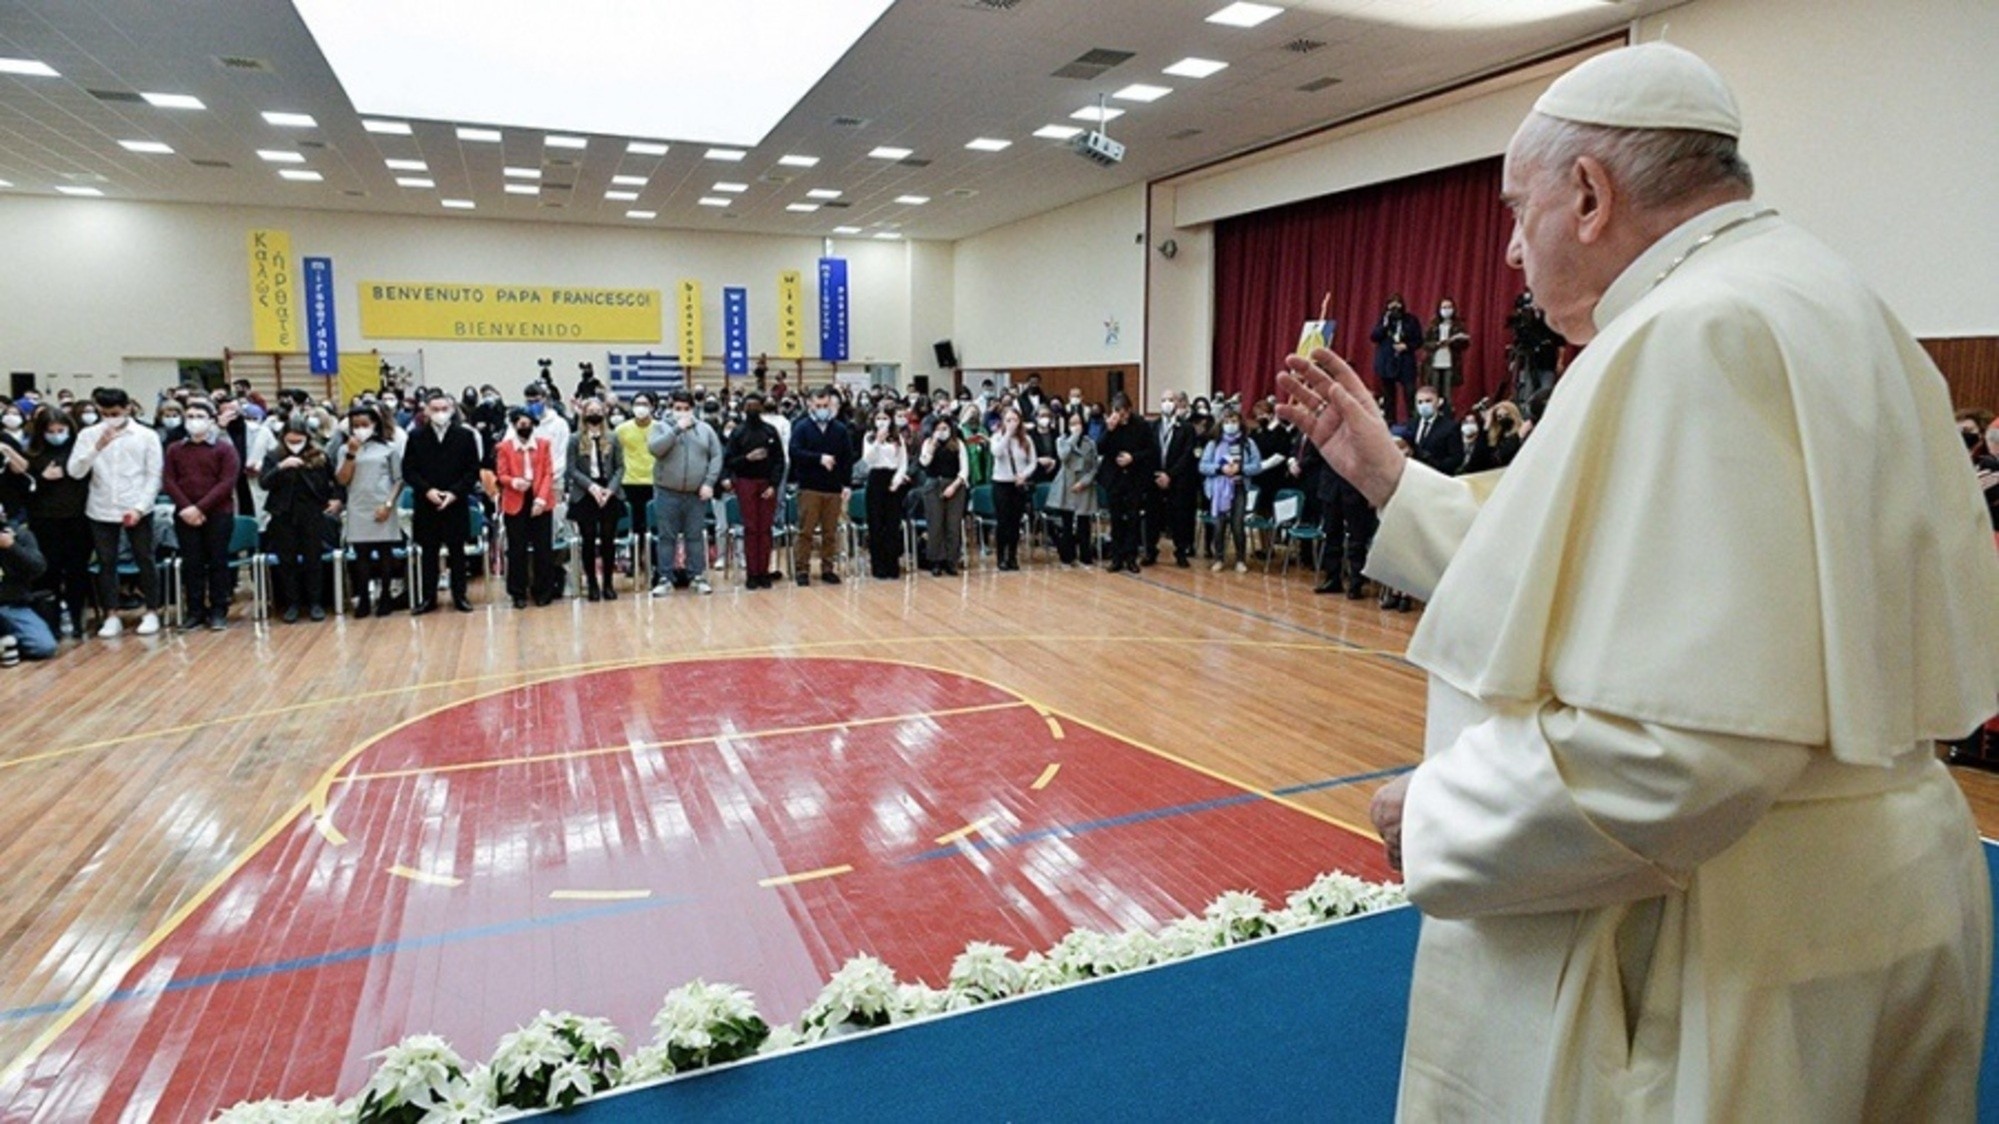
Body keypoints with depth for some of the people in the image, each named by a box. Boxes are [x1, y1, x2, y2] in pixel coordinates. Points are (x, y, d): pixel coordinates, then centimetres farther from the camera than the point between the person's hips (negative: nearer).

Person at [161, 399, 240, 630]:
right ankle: (195, 610, 10)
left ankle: (218, 611, 5)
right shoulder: (174, 449, 12)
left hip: (218, 514, -3)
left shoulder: (225, 448, 1)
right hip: (185, 515, 3)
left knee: (217, 562, -1)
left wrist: (201, 508, -15)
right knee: (191, 563, 4)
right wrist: (186, 507, -11)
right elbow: (168, 481, 5)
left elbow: (227, 482, -8)